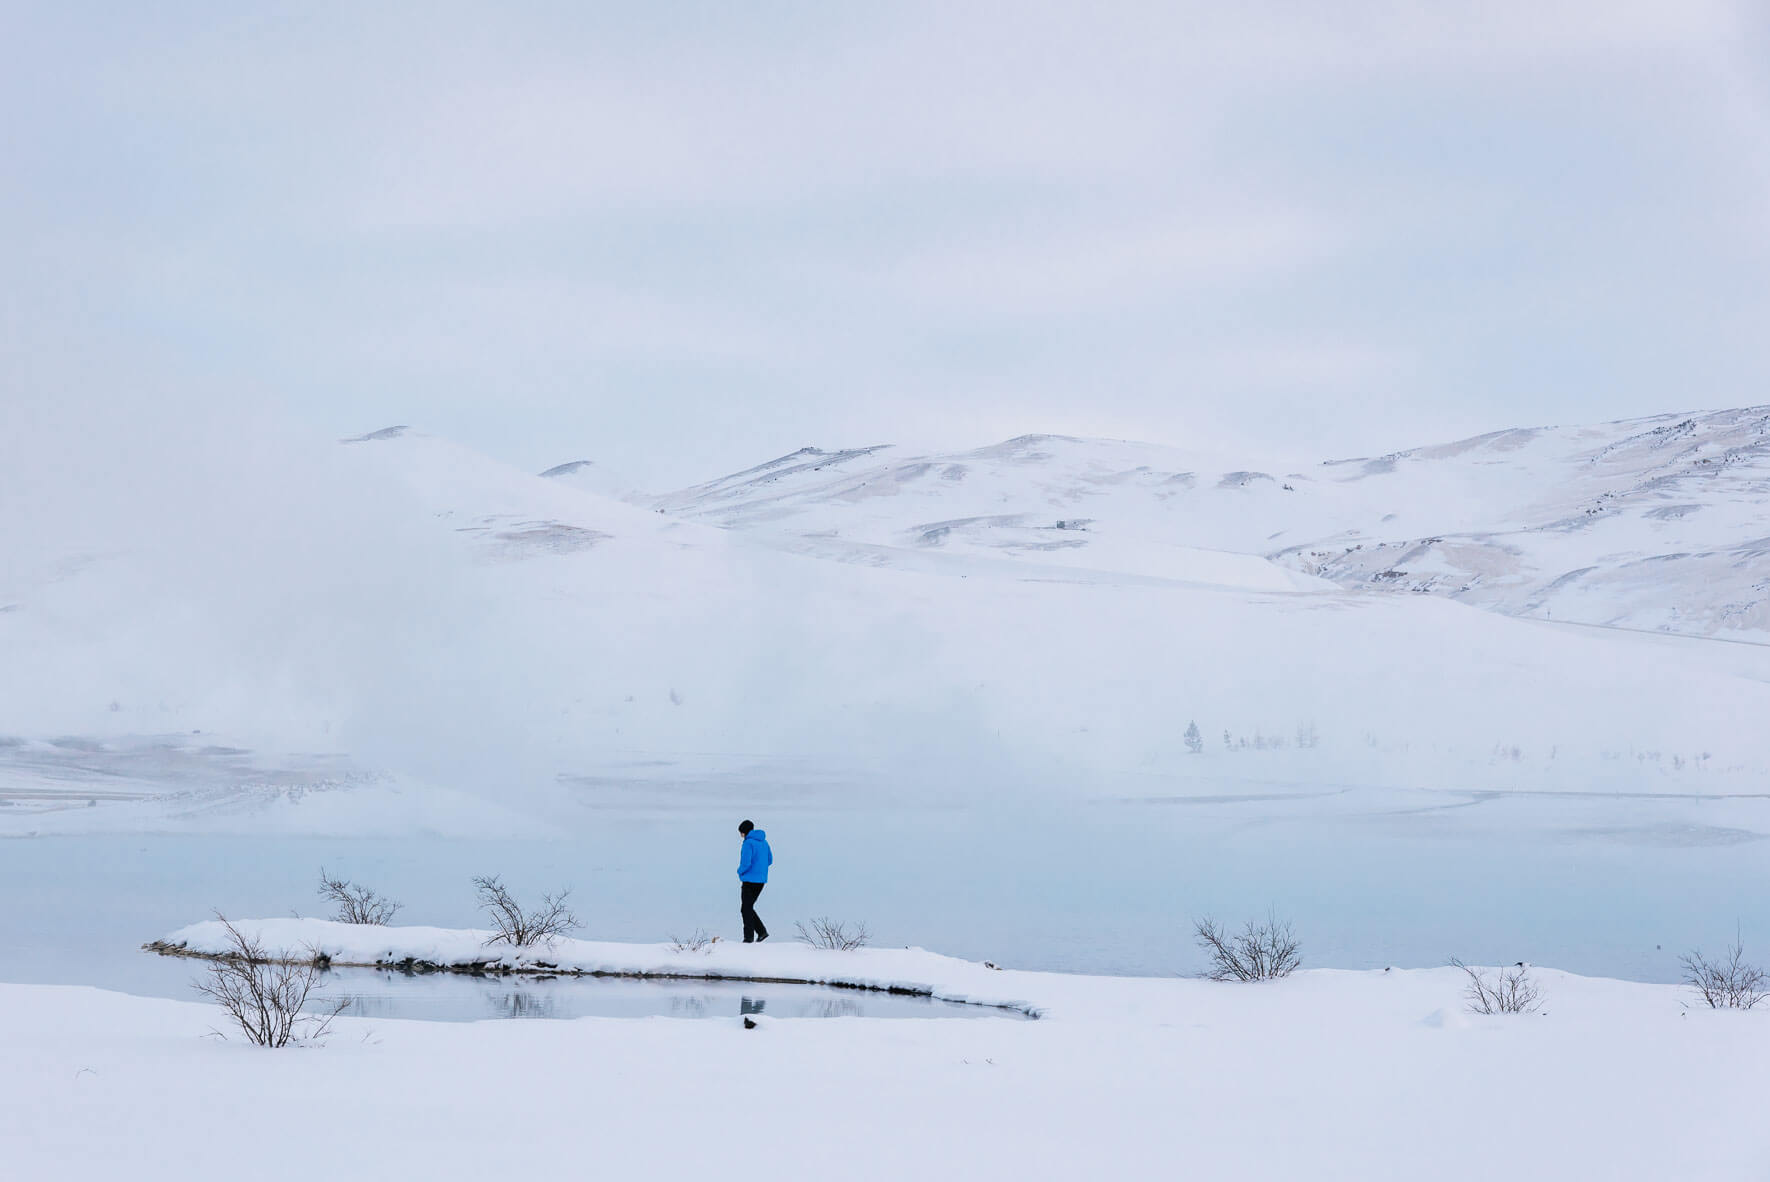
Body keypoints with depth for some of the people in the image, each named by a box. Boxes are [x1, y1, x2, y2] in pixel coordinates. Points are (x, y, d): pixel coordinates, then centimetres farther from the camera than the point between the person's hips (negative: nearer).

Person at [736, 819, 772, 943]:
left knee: (746, 909, 2)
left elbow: (746, 863, -21)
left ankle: (749, 937, 2)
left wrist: (740, 871, -1)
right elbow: (769, 860, 17)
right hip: (761, 880, 8)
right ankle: (761, 932, 7)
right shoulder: (763, 842, 10)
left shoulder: (748, 843, -15)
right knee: (748, 908, 17)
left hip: (749, 880, -8)